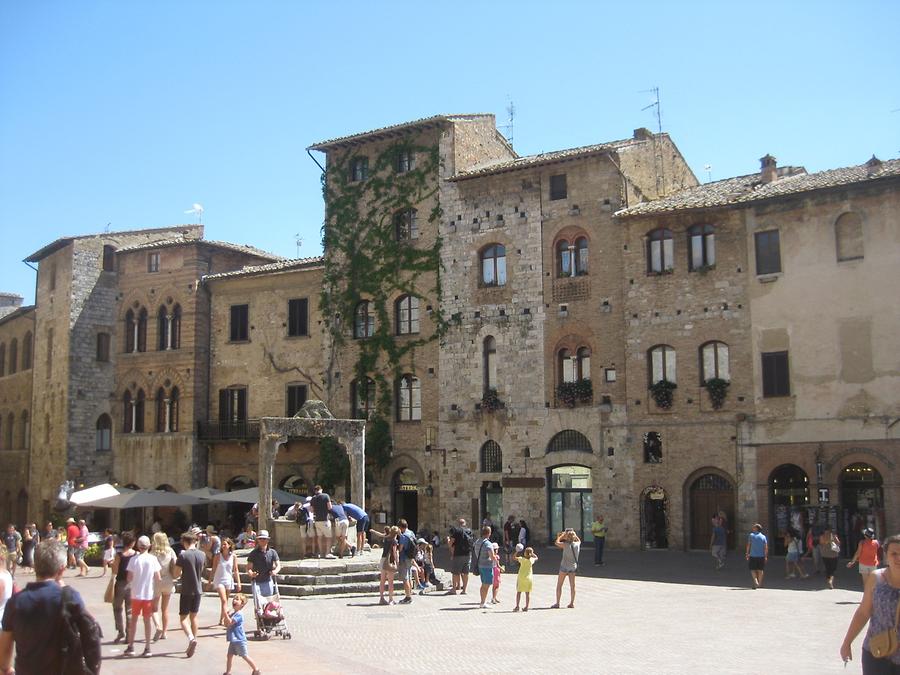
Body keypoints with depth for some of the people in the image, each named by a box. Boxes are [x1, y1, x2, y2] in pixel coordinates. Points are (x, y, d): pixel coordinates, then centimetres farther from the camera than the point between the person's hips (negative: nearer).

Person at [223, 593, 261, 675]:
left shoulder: (239, 615, -19)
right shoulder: (232, 613, 10)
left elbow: (230, 622, -27)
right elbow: (226, 625, 11)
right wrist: (226, 616, -5)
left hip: (239, 640, -9)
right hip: (233, 640, 9)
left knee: (245, 656, 0)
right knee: (229, 656, 9)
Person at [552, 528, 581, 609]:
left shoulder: (565, 545, -19)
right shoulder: (577, 544, -6)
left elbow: (556, 543, -5)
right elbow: (579, 540, 18)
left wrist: (561, 535, 4)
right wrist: (573, 534, 15)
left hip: (564, 567, -4)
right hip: (573, 567, 4)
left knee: (559, 585, 6)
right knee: (572, 586, 11)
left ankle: (557, 604, 8)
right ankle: (572, 603, 15)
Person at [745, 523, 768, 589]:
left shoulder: (751, 535, -1)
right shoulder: (763, 537, 3)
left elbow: (748, 545, -2)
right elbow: (766, 547, -1)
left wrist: (747, 554, 5)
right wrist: (766, 556, 5)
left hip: (753, 556, -2)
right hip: (761, 556, 2)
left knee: (753, 570, 5)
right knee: (760, 570, 12)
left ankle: (756, 582, -14)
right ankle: (759, 584, 18)